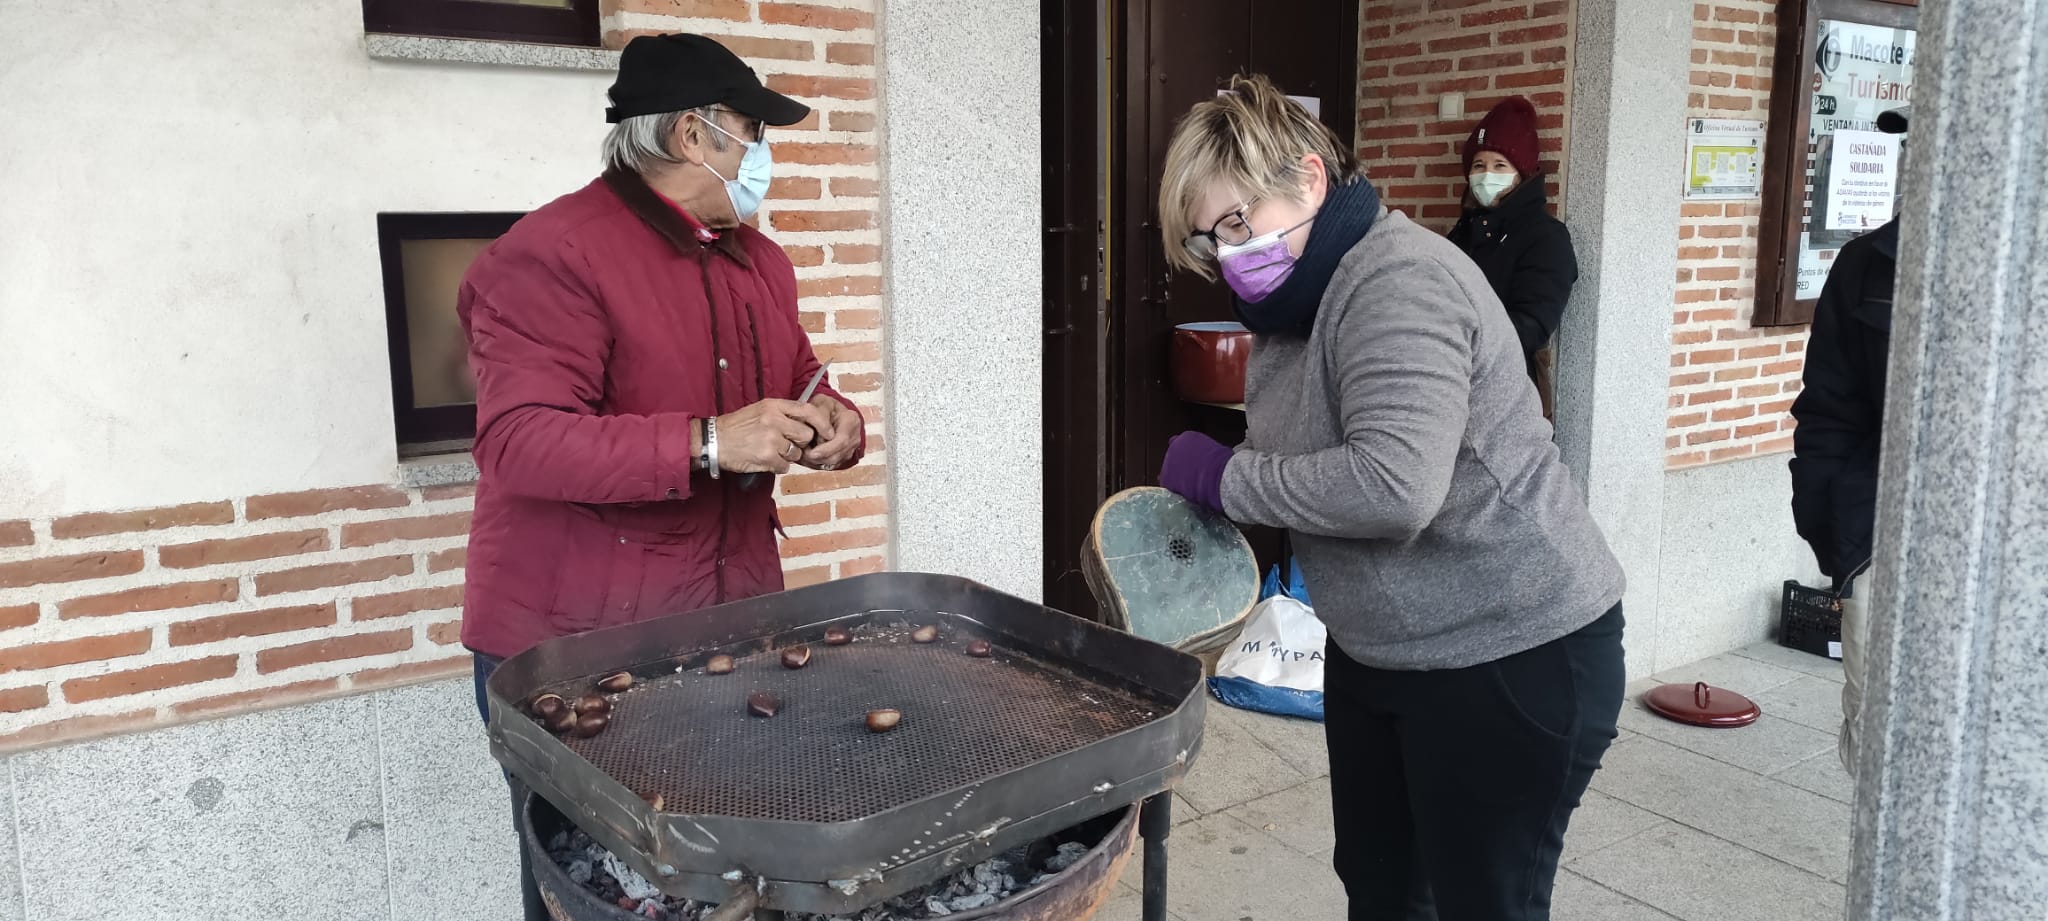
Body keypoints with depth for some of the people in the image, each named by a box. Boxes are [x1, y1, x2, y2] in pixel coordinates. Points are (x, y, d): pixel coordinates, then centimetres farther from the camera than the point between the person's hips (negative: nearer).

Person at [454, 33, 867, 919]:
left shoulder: (758, 260, 12)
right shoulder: (551, 253, -14)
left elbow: (801, 382, 21)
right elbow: (518, 443, -23)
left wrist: (833, 425, -4)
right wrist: (706, 444, -30)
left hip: (732, 623, 7)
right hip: (570, 646, -6)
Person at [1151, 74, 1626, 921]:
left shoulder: (1400, 282, -23)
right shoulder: (1293, 299, 6)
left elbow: (1393, 485, -35)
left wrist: (1227, 478, -23)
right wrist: (1208, 499, -7)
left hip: (1511, 658, -9)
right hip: (1377, 650, 9)